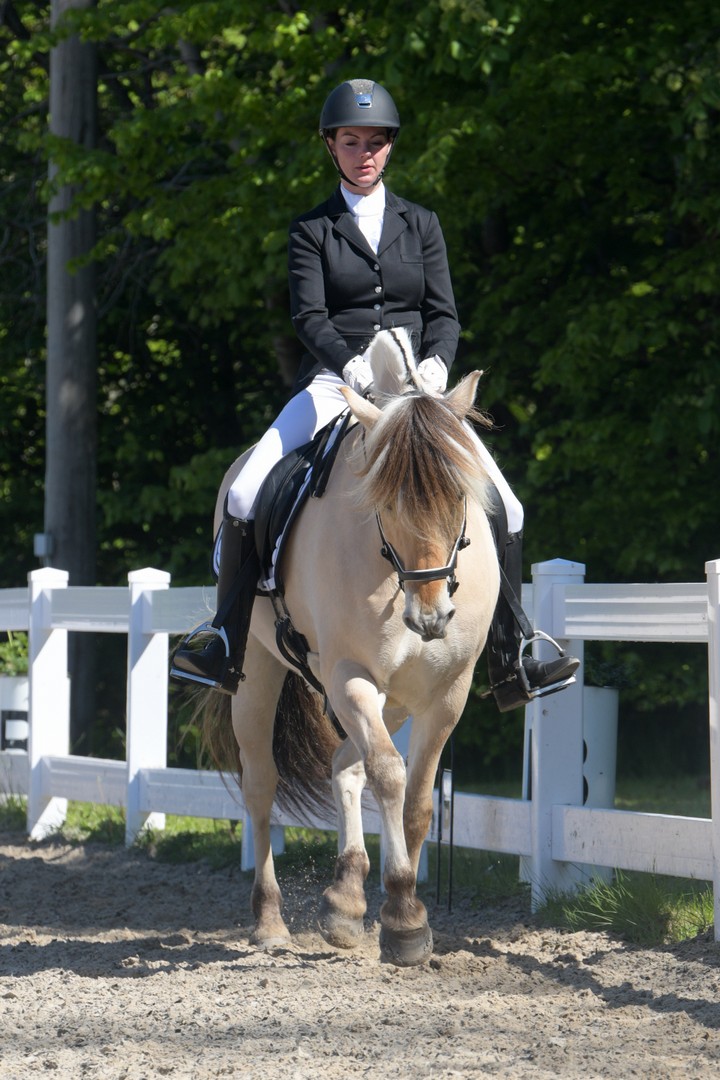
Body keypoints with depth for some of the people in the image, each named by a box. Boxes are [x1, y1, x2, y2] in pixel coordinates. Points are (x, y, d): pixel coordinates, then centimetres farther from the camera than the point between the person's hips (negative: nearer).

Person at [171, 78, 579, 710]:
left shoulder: (421, 225, 15)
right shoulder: (312, 230, 9)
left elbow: (444, 313, 7)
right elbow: (308, 315, -5)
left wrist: (436, 363, -16)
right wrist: (351, 363, -25)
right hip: (334, 385, -2)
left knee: (503, 508, -14)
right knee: (246, 496, -22)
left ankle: (511, 659, -5)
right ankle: (226, 644, -8)